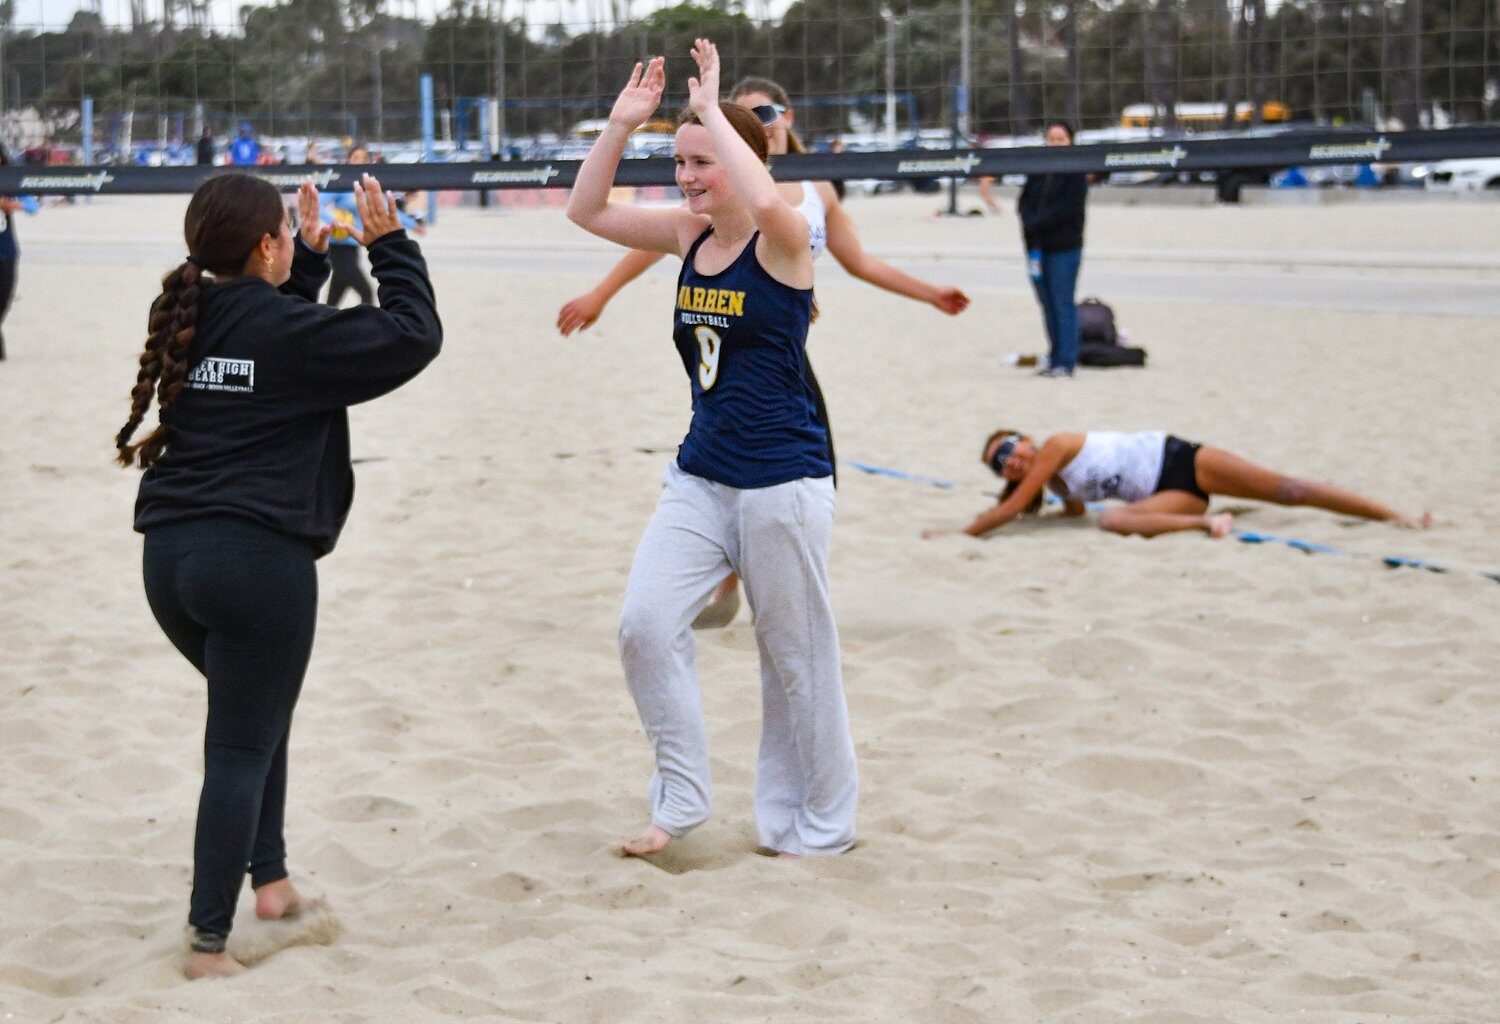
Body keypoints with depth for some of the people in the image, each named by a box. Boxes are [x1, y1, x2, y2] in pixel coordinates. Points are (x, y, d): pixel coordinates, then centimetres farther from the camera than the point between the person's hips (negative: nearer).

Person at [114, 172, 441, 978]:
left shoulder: (187, 318, 10)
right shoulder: (289, 332, -10)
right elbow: (412, 336, -5)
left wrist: (310, 257, 30)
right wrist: (390, 246, 5)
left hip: (170, 553, 7)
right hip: (258, 556, -7)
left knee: (255, 715, 27)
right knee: (242, 749, 0)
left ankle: (267, 879, 31)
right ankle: (209, 941, 0)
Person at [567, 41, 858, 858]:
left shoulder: (782, 241, -13)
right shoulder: (687, 236, 6)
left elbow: (765, 200, -36)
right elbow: (587, 210, 7)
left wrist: (709, 108, -26)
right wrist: (622, 123, -4)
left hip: (783, 483, -6)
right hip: (699, 476, 6)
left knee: (796, 661, 5)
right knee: (646, 626, -9)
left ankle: (817, 825, 21)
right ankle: (680, 798, 5)